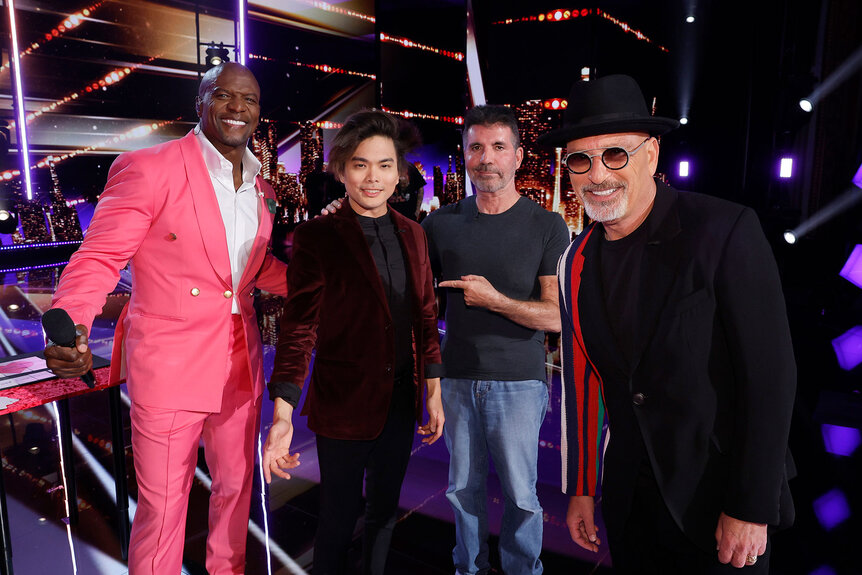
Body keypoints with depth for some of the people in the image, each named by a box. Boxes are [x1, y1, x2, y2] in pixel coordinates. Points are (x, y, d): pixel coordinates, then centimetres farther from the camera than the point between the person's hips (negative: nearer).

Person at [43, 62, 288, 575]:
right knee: (163, 506, 8)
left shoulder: (260, 187, 8)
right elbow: (99, 258, -12)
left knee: (236, 488, 22)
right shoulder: (147, 169, -13)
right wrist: (70, 325, -30)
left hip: (240, 363, 6)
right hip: (169, 366, -6)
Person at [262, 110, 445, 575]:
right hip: (344, 406, -5)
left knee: (384, 512, 22)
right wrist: (282, 413, -22)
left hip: (401, 403, 5)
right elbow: (298, 327, -14)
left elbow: (425, 317, 8)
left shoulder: (412, 235, 5)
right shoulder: (316, 237, -11)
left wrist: (433, 391, 7)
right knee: (338, 521, 12)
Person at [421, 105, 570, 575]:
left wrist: (494, 299, -17)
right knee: (463, 489, 15)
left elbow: (556, 317, -8)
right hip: (456, 378, 3)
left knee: (520, 495, 9)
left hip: (518, 382, -2)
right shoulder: (441, 224, 3)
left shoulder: (547, 227, -5)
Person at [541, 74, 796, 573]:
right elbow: (581, 380, 6)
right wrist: (580, 488, 9)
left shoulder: (726, 232, -15)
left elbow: (770, 374, -16)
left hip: (719, 496, -4)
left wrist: (752, 509, -15)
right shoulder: (577, 261, 0)